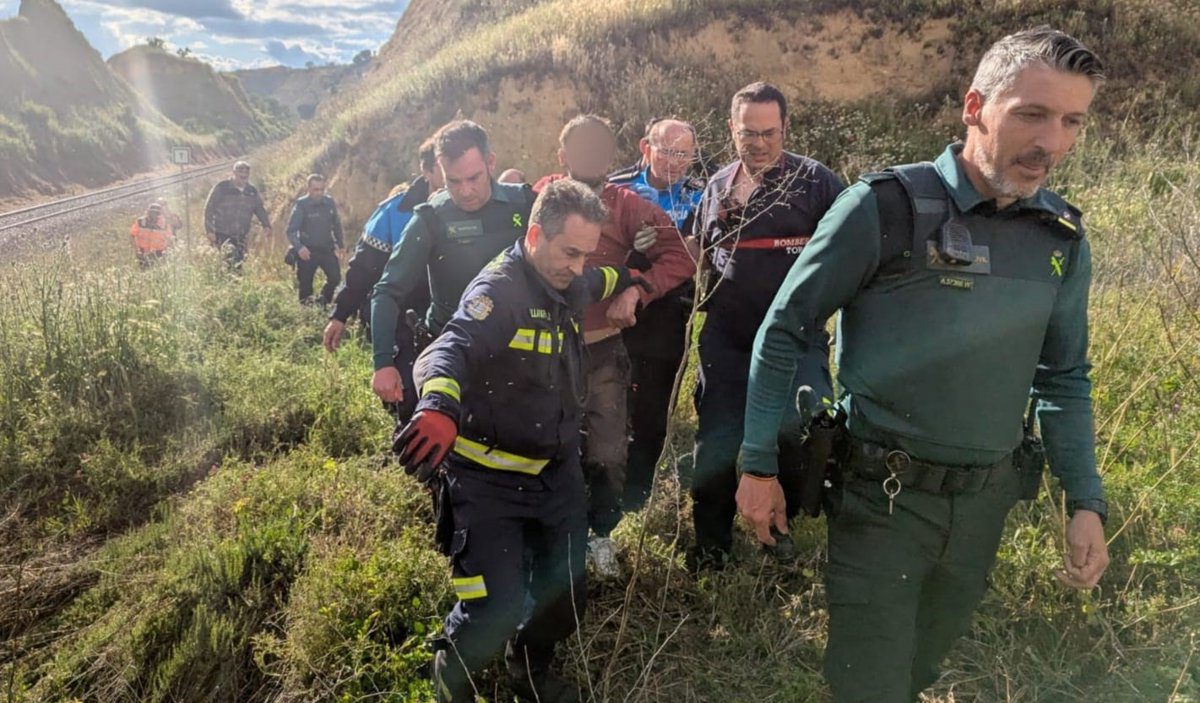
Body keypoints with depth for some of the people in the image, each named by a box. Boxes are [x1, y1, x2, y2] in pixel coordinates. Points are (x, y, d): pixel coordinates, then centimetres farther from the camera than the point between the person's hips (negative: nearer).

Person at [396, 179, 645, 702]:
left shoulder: (569, 285, 3)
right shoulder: (499, 290, -22)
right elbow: (450, 350, -42)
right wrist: (439, 407, -59)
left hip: (557, 472, 7)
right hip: (489, 479, -7)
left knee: (566, 597, 14)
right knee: (497, 610, -11)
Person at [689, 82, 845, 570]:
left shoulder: (815, 181, -3)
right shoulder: (718, 186, 11)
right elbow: (700, 253, 24)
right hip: (726, 340, 4)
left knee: (789, 439, 7)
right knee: (716, 440, 7)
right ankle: (710, 544, 22)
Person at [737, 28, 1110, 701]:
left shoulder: (1062, 237, 0)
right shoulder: (887, 207, -16)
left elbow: (1064, 378, 11)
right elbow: (786, 333, -10)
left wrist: (1086, 501, 5)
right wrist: (760, 465, -9)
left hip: (986, 500, 5)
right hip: (884, 494, -5)